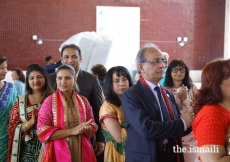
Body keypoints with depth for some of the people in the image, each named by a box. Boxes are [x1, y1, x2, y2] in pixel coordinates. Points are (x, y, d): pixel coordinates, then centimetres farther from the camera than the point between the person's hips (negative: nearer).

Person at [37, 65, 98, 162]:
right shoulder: (49, 101, -6)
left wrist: (85, 129, -15)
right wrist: (71, 131, -18)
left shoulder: (83, 101, 4)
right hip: (58, 154, -3)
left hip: (82, 152, 3)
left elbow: (92, 128, 8)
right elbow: (42, 132, -12)